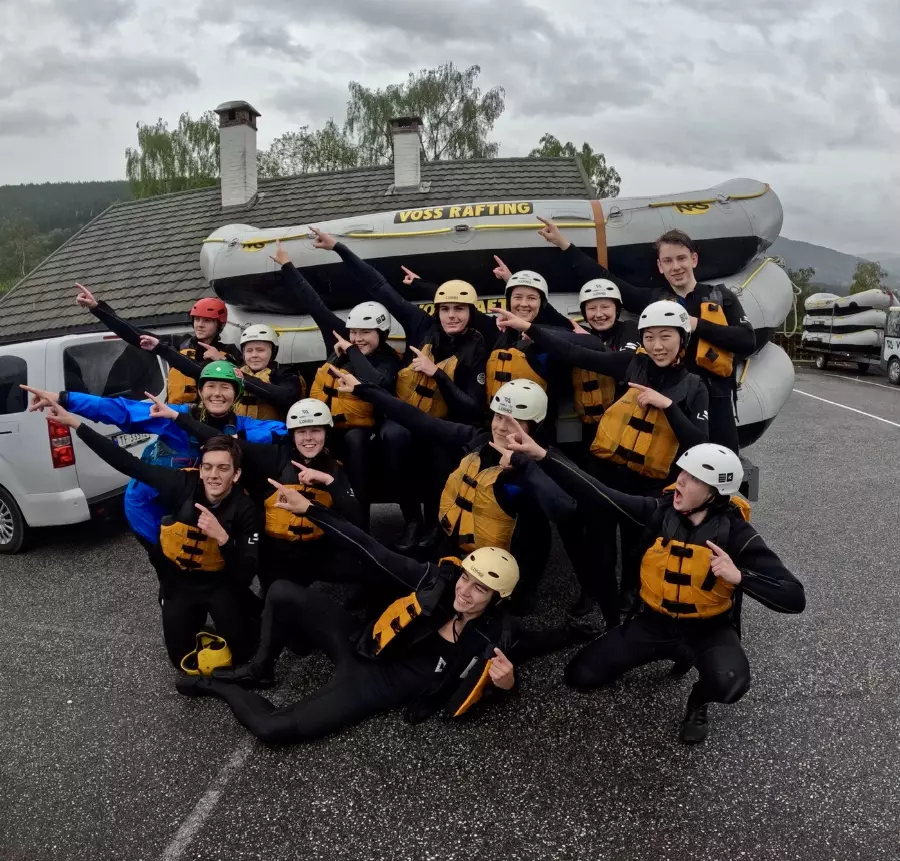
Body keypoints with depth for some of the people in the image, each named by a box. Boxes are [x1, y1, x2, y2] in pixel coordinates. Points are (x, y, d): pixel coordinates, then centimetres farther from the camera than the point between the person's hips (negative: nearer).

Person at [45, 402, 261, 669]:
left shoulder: (245, 511, -25)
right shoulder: (182, 485, -22)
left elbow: (246, 576, -28)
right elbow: (128, 464, -19)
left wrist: (222, 537, -44)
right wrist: (73, 421, -21)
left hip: (220, 583, -2)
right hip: (178, 580, 2)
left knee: (241, 652, -8)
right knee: (182, 658, 6)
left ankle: (245, 610, 25)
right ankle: (197, 616, 37)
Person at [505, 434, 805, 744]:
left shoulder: (736, 533, -19)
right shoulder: (661, 510, -13)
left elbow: (794, 598, -21)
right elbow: (598, 495, -19)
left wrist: (739, 576, -37)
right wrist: (542, 454, -27)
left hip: (708, 628, -3)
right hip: (655, 621, 3)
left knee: (729, 683, -35)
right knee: (580, 675, -4)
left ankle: (698, 701, 5)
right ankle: (671, 651, 18)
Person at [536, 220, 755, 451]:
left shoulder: (721, 297, 5)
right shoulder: (653, 300, 8)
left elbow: (748, 341, -7)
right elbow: (605, 280, 9)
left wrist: (699, 326, -14)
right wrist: (563, 243, 7)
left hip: (713, 398, -1)